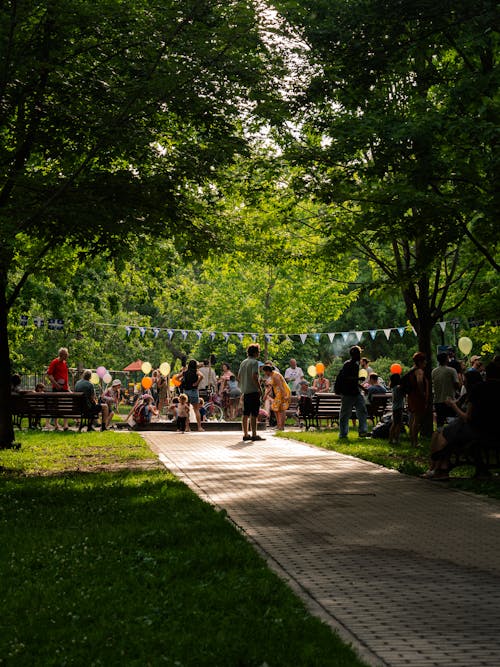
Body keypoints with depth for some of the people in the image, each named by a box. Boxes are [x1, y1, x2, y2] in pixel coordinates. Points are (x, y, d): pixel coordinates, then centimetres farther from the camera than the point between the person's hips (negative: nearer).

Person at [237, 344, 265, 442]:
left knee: (246, 414, 9)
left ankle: (245, 434, 13)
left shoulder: (243, 362, 14)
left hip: (245, 391, 8)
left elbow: (239, 377, 16)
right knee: (253, 414, -7)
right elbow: (254, 377, -21)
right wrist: (259, 388, -14)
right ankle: (254, 435, -7)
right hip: (253, 391, -8)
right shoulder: (254, 362, -10)